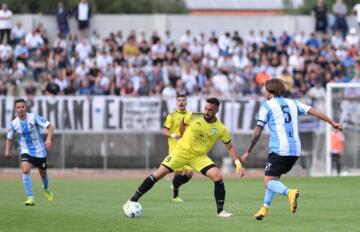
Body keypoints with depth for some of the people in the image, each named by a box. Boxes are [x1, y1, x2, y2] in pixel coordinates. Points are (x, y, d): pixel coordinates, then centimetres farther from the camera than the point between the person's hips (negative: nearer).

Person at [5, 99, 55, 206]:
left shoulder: (34, 117, -15)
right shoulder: (14, 124, -6)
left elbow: (50, 127, -15)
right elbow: (9, 138, 9)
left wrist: (48, 139, -32)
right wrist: (7, 151, -7)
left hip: (39, 151, -1)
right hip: (26, 151, 1)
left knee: (43, 173, 13)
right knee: (25, 170, -25)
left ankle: (46, 189, 49)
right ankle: (30, 198, -24)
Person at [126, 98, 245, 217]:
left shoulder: (220, 129, -11)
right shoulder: (193, 117, -13)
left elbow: (230, 147, 0)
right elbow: (182, 122, 11)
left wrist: (238, 163, -8)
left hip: (199, 157, 1)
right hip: (181, 151, -1)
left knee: (218, 177, -19)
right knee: (158, 174, -10)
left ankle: (220, 210, -6)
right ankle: (133, 200, -1)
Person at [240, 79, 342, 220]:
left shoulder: (266, 106, 3)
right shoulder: (293, 103, 17)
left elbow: (257, 133, 0)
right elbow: (313, 111, 5)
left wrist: (248, 152, 9)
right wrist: (333, 123, 1)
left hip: (279, 150, -7)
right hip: (295, 150, 7)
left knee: (268, 182, -7)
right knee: (274, 179, 23)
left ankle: (289, 193, -35)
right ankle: (265, 208, 24)